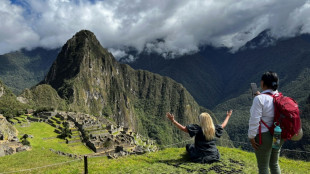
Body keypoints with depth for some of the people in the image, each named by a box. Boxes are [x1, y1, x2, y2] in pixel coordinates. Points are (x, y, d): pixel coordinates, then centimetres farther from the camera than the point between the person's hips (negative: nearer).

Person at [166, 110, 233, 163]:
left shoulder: (198, 129, -20)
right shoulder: (214, 129, -6)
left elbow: (183, 128, -23)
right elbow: (223, 126, 14)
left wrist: (173, 121, -20)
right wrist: (228, 116, 30)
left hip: (201, 158, -4)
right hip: (214, 156, 4)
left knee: (188, 146, 19)